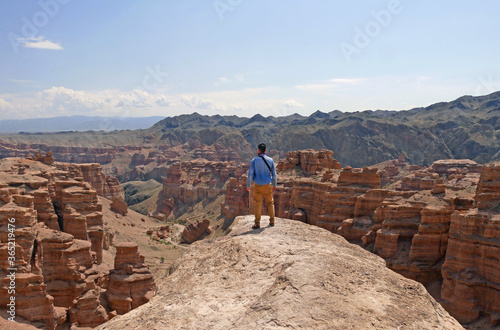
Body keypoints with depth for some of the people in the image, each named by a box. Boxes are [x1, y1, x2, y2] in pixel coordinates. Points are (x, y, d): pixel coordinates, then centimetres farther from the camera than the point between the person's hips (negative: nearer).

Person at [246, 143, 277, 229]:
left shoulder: (254, 160, -7)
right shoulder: (270, 160, 0)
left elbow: (250, 174, -9)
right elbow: (274, 174, 4)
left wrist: (248, 185, 1)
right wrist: (274, 185, 16)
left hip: (258, 186, -2)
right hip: (268, 185, 2)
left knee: (258, 204, 5)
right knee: (270, 203, 15)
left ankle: (257, 223, 6)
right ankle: (272, 221, 18)